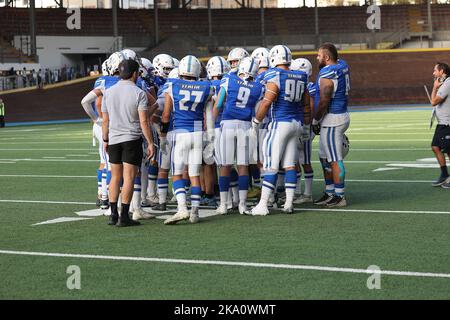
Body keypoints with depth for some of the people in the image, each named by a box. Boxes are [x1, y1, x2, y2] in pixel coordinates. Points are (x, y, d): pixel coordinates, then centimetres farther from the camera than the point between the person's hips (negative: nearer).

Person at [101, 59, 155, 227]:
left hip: (114, 139, 4)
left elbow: (105, 121, 9)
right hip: (132, 139, -4)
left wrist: (105, 140, 20)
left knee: (115, 177, 13)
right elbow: (143, 121, -11)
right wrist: (150, 143, -5)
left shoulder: (108, 92, 4)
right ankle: (124, 216, -3)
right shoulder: (138, 93, -9)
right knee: (129, 178, -2)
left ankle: (113, 214, 13)